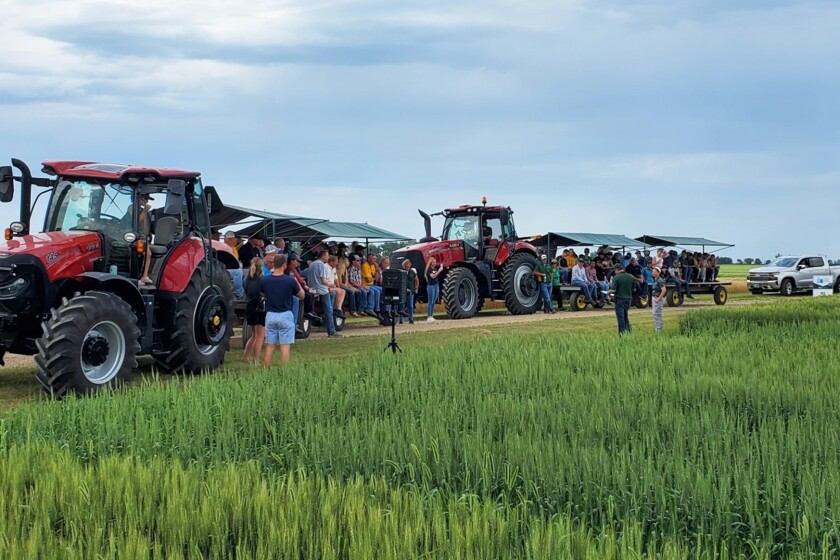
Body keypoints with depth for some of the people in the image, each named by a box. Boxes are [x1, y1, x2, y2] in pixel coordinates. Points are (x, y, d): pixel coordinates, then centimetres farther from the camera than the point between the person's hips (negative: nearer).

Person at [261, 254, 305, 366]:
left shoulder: (264, 280, -4)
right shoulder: (290, 280, -11)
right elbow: (302, 295, 2)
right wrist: (297, 283, 18)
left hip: (270, 315, 3)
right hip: (285, 315, -3)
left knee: (269, 346, 8)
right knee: (285, 346, -1)